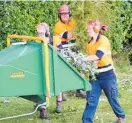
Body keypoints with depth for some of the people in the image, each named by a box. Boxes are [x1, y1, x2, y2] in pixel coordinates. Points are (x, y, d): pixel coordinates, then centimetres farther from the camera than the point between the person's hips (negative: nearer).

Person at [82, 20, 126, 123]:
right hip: (95, 75, 6)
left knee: (112, 98, 10)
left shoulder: (103, 40, -16)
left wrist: (82, 59, -31)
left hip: (107, 76, -6)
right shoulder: (90, 43, 7)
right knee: (91, 100, 1)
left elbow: (98, 56, -28)